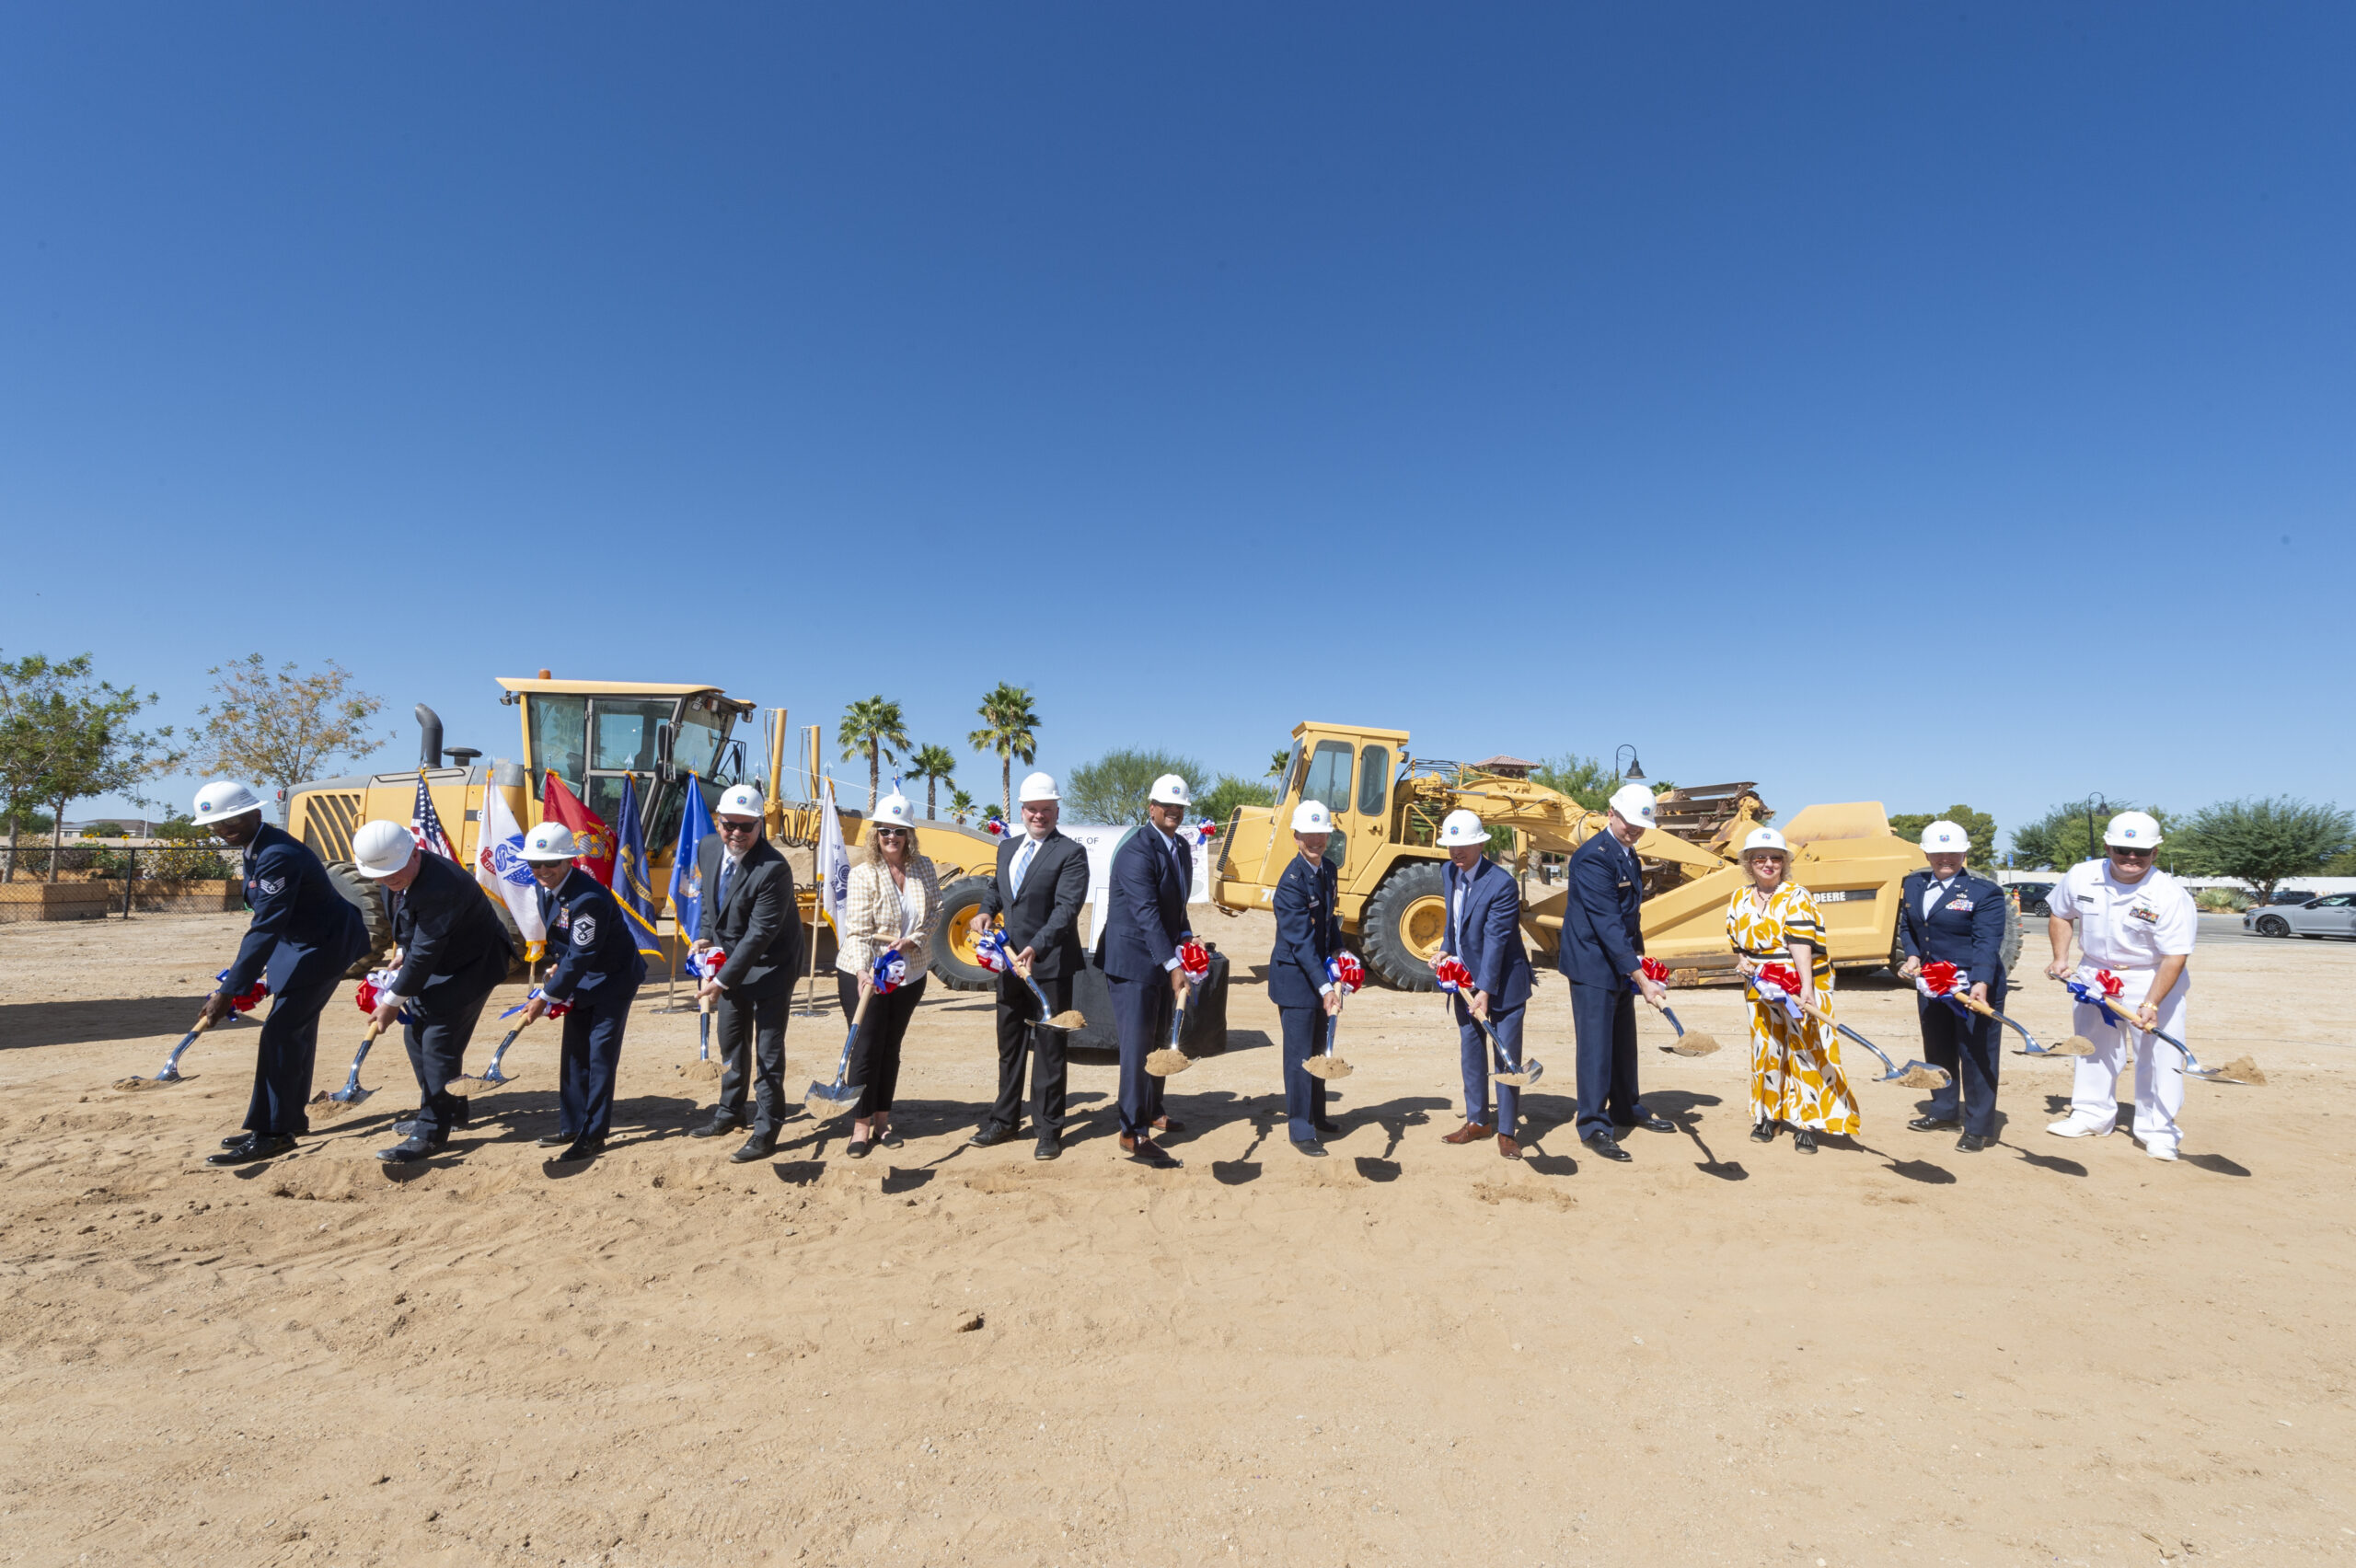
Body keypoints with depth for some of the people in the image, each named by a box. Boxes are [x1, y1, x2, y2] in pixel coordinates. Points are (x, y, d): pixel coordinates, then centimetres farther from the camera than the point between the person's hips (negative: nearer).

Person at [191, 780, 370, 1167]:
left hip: (326, 944, -10)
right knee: (297, 1029, 16)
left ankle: (271, 1133, -3)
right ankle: (291, 1118, 27)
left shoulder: (278, 856, -27)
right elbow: (264, 918, 12)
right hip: (302, 939, 10)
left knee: (280, 1031, -10)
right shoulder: (257, 847, 3)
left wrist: (229, 992, -28)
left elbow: (265, 929, -30)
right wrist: (242, 977, 9)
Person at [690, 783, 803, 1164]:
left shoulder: (773, 869, -29)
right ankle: (730, 1113, 40)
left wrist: (723, 981, -25)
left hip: (769, 965, -8)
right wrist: (705, 936, 3)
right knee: (730, 1039, 21)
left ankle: (766, 1131, 11)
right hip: (728, 959, 8)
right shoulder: (708, 848, -5)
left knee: (767, 1050, -2)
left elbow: (760, 934, -27)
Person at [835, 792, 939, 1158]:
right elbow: (858, 930, -19)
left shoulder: (923, 868, 0)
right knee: (866, 1048, 0)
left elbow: (936, 910, 4)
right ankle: (861, 1127, 12)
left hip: (909, 975, 4)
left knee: (891, 1048, 13)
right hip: (864, 975, -4)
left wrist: (913, 938, -13)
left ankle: (882, 1121, 25)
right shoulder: (864, 874, -13)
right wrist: (862, 971, -32)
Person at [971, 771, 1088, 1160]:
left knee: (1049, 1048, 4)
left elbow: (1067, 908, -20)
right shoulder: (1007, 848, 11)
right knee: (1009, 1045, 18)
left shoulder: (1070, 853, -11)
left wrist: (1036, 948, -31)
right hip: (1010, 961, 7)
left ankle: (1048, 1129, 16)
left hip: (1051, 965, -6)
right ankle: (1005, 1119, 32)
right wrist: (987, 911, 4)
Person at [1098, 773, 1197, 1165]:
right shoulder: (1136, 851, -20)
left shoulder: (1182, 849, 9)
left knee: (1158, 1041, 19)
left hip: (1163, 959, 9)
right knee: (1137, 1045, -6)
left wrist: (1185, 937, 3)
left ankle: (1152, 1111, 35)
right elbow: (1146, 912, -28)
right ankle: (1133, 1134, 1)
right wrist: (1173, 965, -33)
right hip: (1133, 960, -9)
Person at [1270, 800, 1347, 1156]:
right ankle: (1301, 1130, 13)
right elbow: (1301, 941, -26)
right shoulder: (1293, 880, -23)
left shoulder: (1327, 869, 3)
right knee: (1300, 1055, 1)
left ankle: (1316, 1116, 36)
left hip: (1320, 972, 8)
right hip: (1295, 977, -8)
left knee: (1318, 1049, 20)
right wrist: (1325, 987, -29)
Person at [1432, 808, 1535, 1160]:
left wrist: (1485, 992, -28)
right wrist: (1447, 951, 4)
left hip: (1502, 982, -7)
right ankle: (1477, 1121, 29)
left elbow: (1495, 941, -26)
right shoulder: (1449, 872, -1)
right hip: (1465, 978, 7)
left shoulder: (1501, 884, -23)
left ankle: (1506, 1131, 15)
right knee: (1471, 1053, 15)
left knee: (1507, 1057, 2)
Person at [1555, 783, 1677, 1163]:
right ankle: (1595, 1126, 7)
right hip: (1592, 964, -9)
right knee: (1596, 1044, -3)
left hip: (1619, 963, 9)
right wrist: (1642, 979, -28)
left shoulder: (1628, 854, 8)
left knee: (1623, 1042, 19)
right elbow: (1607, 924, -27)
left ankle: (1626, 1109, 35)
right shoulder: (1593, 857, -22)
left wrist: (1638, 955, 8)